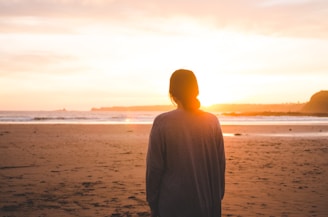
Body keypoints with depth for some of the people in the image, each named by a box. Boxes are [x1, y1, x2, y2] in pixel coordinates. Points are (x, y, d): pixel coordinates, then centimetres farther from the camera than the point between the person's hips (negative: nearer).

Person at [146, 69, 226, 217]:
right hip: (206, 201, 3)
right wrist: (217, 198, 14)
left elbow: (154, 167, -8)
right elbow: (220, 164, 3)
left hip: (172, 203, -2)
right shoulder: (212, 121, -2)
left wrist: (152, 202, 2)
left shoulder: (162, 122, -10)